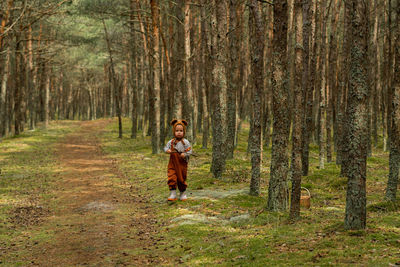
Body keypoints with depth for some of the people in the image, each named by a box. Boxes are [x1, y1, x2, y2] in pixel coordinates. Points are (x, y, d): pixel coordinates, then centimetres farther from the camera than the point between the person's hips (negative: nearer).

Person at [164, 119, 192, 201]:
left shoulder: (185, 142, -5)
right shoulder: (171, 142, 3)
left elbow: (190, 151, -4)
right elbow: (166, 147, 12)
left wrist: (185, 154, -22)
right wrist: (167, 150, -11)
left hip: (182, 164, -2)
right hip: (172, 164, 2)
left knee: (182, 179, 9)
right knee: (172, 178, -9)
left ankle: (183, 194, 26)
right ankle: (172, 194, -4)